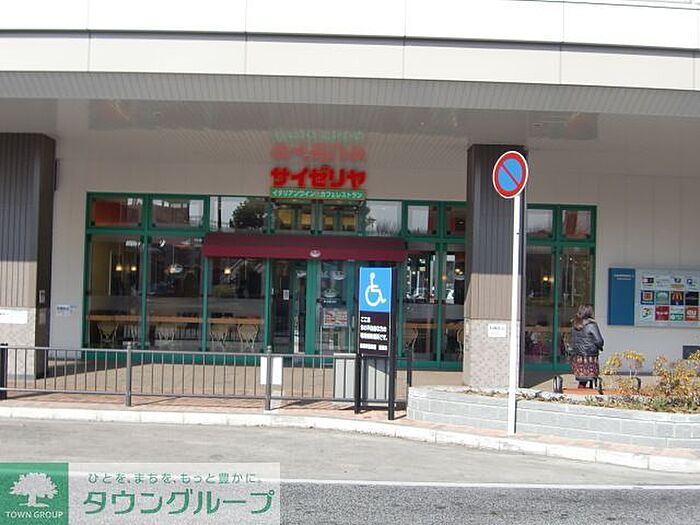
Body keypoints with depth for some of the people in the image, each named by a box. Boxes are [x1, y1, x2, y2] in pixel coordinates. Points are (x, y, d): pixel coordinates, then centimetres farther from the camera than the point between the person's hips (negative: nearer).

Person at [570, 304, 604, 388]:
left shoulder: (575, 325, 7)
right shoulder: (591, 325, -11)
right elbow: (599, 341, -10)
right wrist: (600, 347, 10)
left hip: (577, 357, 6)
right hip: (589, 356, -6)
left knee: (582, 381, 9)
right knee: (583, 382, -3)